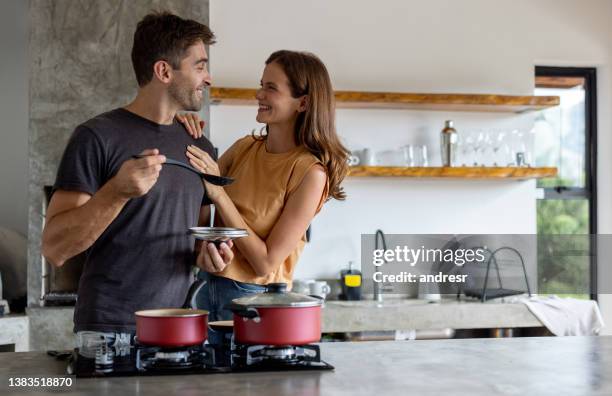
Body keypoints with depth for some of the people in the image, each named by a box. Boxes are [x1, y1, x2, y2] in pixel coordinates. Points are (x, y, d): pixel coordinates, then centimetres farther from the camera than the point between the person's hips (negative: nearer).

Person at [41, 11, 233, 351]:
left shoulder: (200, 148, 10)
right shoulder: (97, 137, -8)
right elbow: (54, 249, -12)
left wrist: (209, 252, -1)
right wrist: (117, 191, -26)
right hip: (110, 332, -5)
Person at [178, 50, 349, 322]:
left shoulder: (310, 172, -16)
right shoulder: (245, 147, 1)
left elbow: (266, 263, -17)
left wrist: (218, 192, -20)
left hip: (255, 296, -5)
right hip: (207, 285, 5)